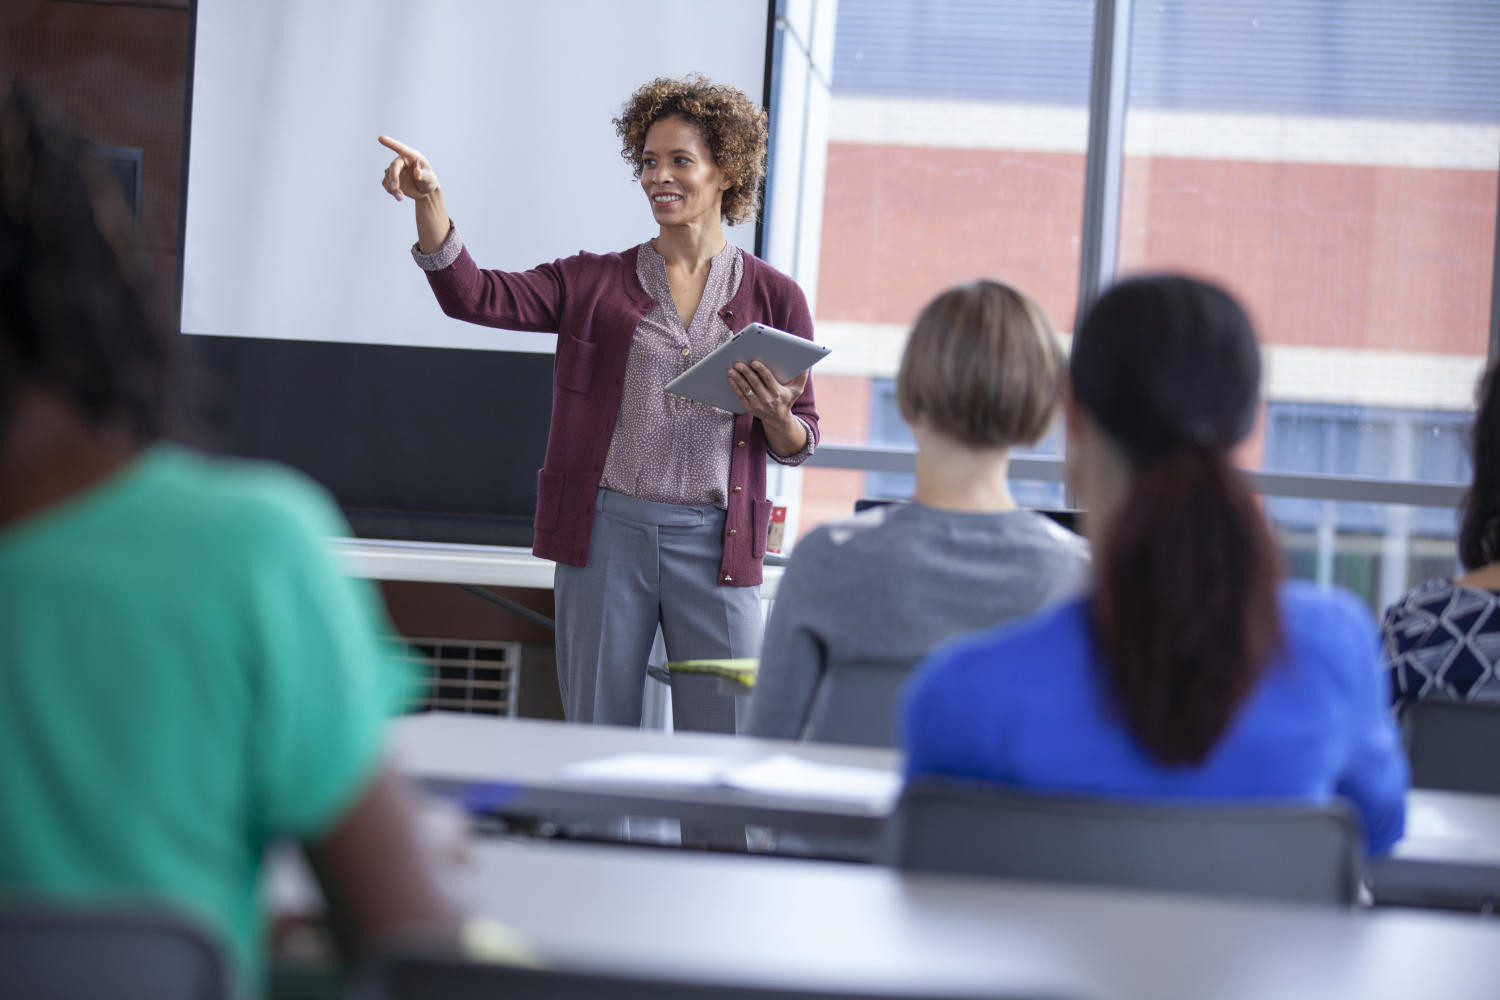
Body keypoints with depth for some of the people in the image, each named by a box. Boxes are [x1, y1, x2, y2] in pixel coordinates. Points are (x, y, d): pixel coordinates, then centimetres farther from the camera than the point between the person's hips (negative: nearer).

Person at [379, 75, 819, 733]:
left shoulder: (774, 297, 8)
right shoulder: (595, 283, 9)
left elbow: (799, 444, 11)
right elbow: (473, 296, -3)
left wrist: (773, 413, -11)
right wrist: (428, 200, -17)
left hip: (714, 543, -1)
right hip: (606, 531, 1)